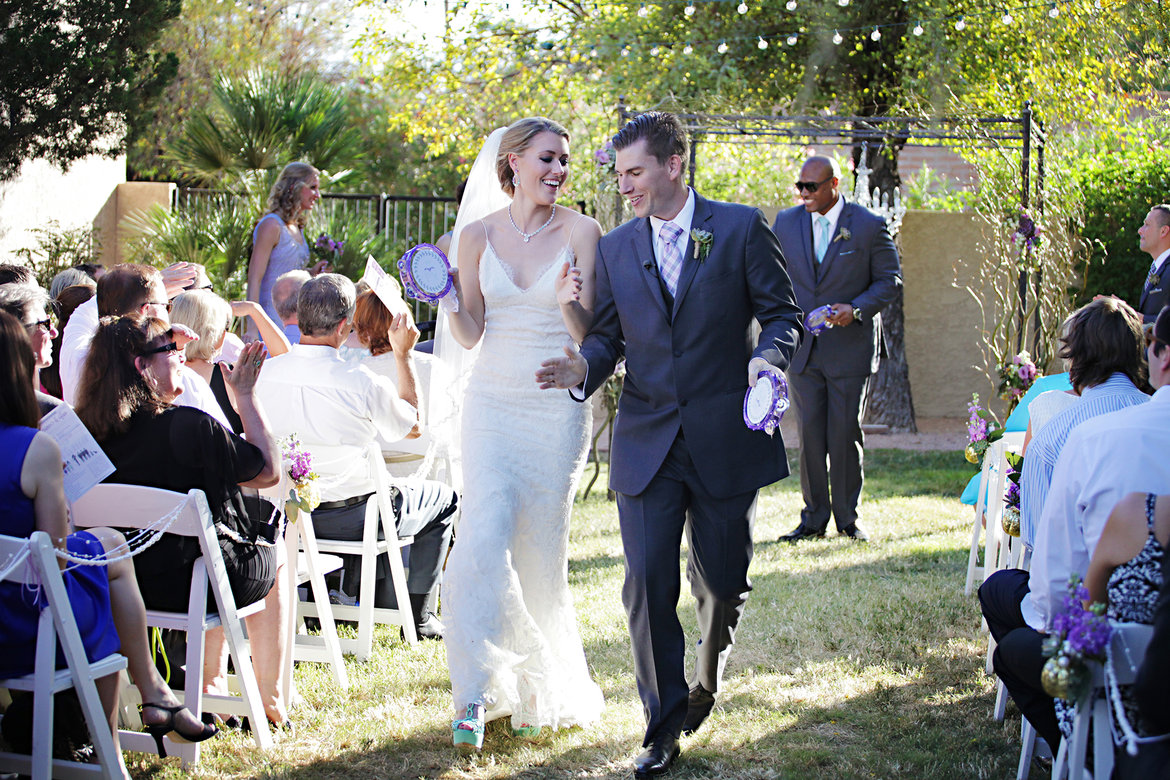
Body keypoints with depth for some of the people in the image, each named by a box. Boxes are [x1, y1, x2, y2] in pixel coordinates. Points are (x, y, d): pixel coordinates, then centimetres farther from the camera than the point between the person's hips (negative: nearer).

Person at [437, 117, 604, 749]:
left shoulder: (580, 231, -2)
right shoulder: (478, 234, 4)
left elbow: (589, 332, -4)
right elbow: (470, 333, 6)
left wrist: (570, 305, -25)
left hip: (558, 407, -1)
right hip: (493, 404, 1)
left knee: (540, 549, 5)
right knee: (486, 536, -14)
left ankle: (540, 689, 22)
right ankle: (478, 690, -6)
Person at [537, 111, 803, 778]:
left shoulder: (741, 228, -1)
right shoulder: (616, 248, 9)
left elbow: (783, 314, 1)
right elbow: (609, 335, 10)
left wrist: (768, 356, -20)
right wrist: (585, 366, -12)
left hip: (725, 440, -2)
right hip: (647, 442, 2)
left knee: (723, 583, 9)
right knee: (648, 585, -6)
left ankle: (707, 680, 40)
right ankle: (665, 724, 6)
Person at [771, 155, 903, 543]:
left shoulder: (869, 226, -4)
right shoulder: (786, 223, 6)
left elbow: (890, 279, -1)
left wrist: (857, 309, -17)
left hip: (850, 347, -3)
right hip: (802, 349, 3)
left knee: (845, 435, 2)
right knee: (809, 434, 2)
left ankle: (847, 516, 15)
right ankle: (814, 518, 10)